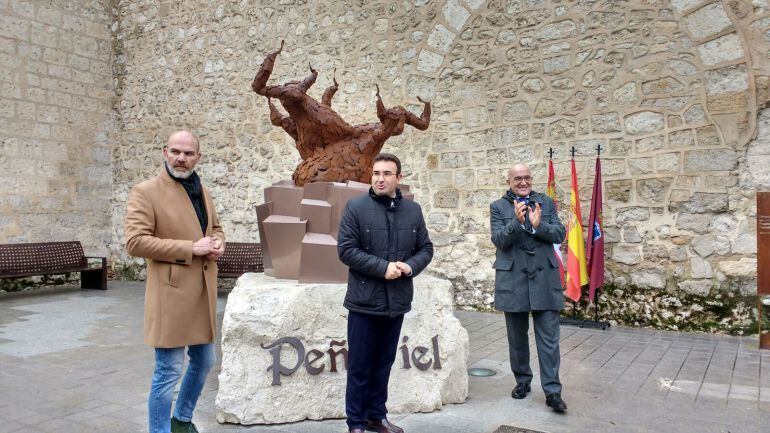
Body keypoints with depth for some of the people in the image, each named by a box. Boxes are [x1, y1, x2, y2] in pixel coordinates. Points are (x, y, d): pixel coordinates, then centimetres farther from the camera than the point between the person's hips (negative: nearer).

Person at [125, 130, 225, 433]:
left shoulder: (202, 191, 12)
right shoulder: (145, 192, -10)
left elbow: (216, 227, 24)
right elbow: (135, 242, -18)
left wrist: (217, 244, 0)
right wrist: (191, 248, -21)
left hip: (203, 291, 8)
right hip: (172, 292, -8)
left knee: (204, 360, 20)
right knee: (168, 372, 0)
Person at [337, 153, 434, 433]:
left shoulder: (413, 210, 7)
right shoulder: (356, 207, -6)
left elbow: (426, 248, 10)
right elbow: (346, 249, -12)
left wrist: (411, 266, -11)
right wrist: (382, 267, -19)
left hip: (397, 300, 4)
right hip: (365, 300, -4)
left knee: (383, 363, 17)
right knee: (360, 365, 5)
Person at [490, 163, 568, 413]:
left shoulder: (546, 203, 8)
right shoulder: (498, 207, 3)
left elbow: (559, 234, 0)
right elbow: (499, 240, -8)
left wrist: (538, 225, -18)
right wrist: (517, 221, -23)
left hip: (545, 279, 1)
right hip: (513, 280, 0)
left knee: (548, 339, 1)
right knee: (517, 338, 13)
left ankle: (552, 391, 8)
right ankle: (522, 380, 30)